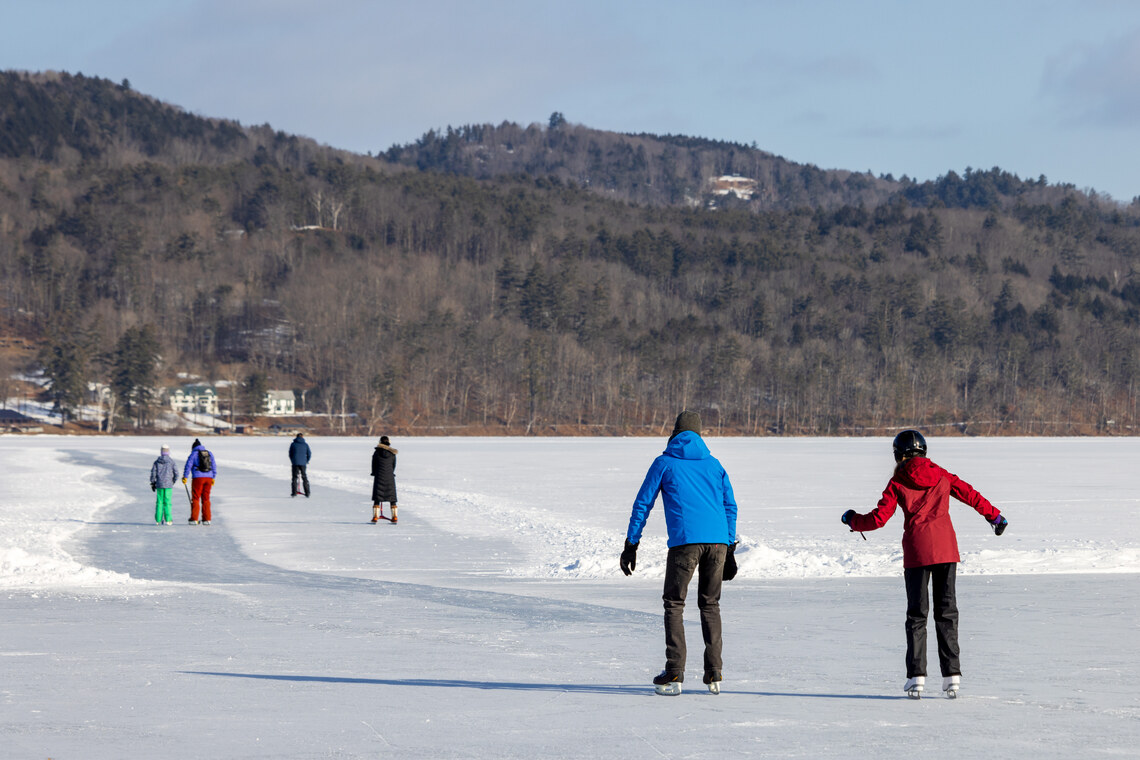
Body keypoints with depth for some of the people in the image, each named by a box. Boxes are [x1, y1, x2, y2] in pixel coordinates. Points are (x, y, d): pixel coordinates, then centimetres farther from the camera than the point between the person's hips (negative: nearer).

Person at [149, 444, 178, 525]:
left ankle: (158, 519, 6)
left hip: (159, 485, 2)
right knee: (167, 502, 0)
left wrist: (153, 483, 13)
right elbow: (176, 473, -3)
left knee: (159, 502, 6)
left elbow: (153, 473, 3)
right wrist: (173, 481, 15)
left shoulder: (157, 462, 2)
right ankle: (168, 519, -3)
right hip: (168, 485, -2)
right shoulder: (171, 462, -4)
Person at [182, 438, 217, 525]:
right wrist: (213, 478, 19)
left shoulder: (194, 454, 0)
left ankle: (194, 519, -1)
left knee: (195, 498, 2)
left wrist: (185, 477, -4)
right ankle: (206, 519, 7)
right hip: (208, 477, 4)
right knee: (206, 499, 10)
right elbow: (214, 466, 15)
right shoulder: (209, 453, 14)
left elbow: (188, 465, -6)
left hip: (198, 478, -4)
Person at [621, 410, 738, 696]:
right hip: (718, 541, 3)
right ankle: (714, 675, 8)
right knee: (710, 604, 14)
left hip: (684, 541, -3)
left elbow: (643, 503, 7)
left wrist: (631, 545, 10)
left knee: (674, 604, 5)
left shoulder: (664, 463, 11)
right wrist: (730, 549, 21)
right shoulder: (713, 464, 20)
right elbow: (730, 506, 18)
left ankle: (674, 675, -4)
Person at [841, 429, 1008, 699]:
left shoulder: (898, 483, -1)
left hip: (916, 551, -2)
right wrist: (995, 516, 32)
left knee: (916, 613, 3)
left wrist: (852, 520, 16)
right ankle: (951, 675, 1)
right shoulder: (942, 476, 10)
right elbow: (971, 495, 17)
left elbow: (878, 518, -2)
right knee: (946, 611, 6)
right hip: (946, 549, 2)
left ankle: (916, 677, -2)